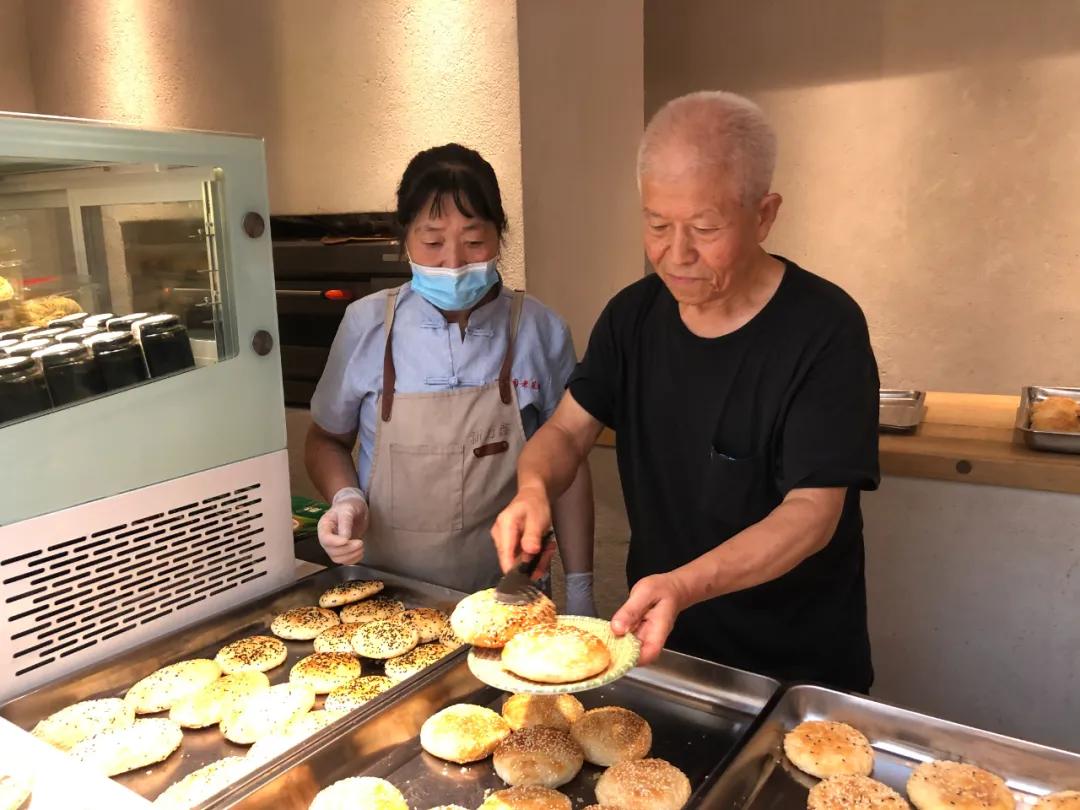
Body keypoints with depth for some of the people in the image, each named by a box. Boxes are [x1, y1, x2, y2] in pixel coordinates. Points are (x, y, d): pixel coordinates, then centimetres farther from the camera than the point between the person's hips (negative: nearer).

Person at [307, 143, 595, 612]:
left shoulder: (541, 332, -8)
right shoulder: (367, 325, -8)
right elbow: (326, 439, 7)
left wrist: (579, 592, 2)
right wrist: (346, 498, -13)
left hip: (506, 595, 0)